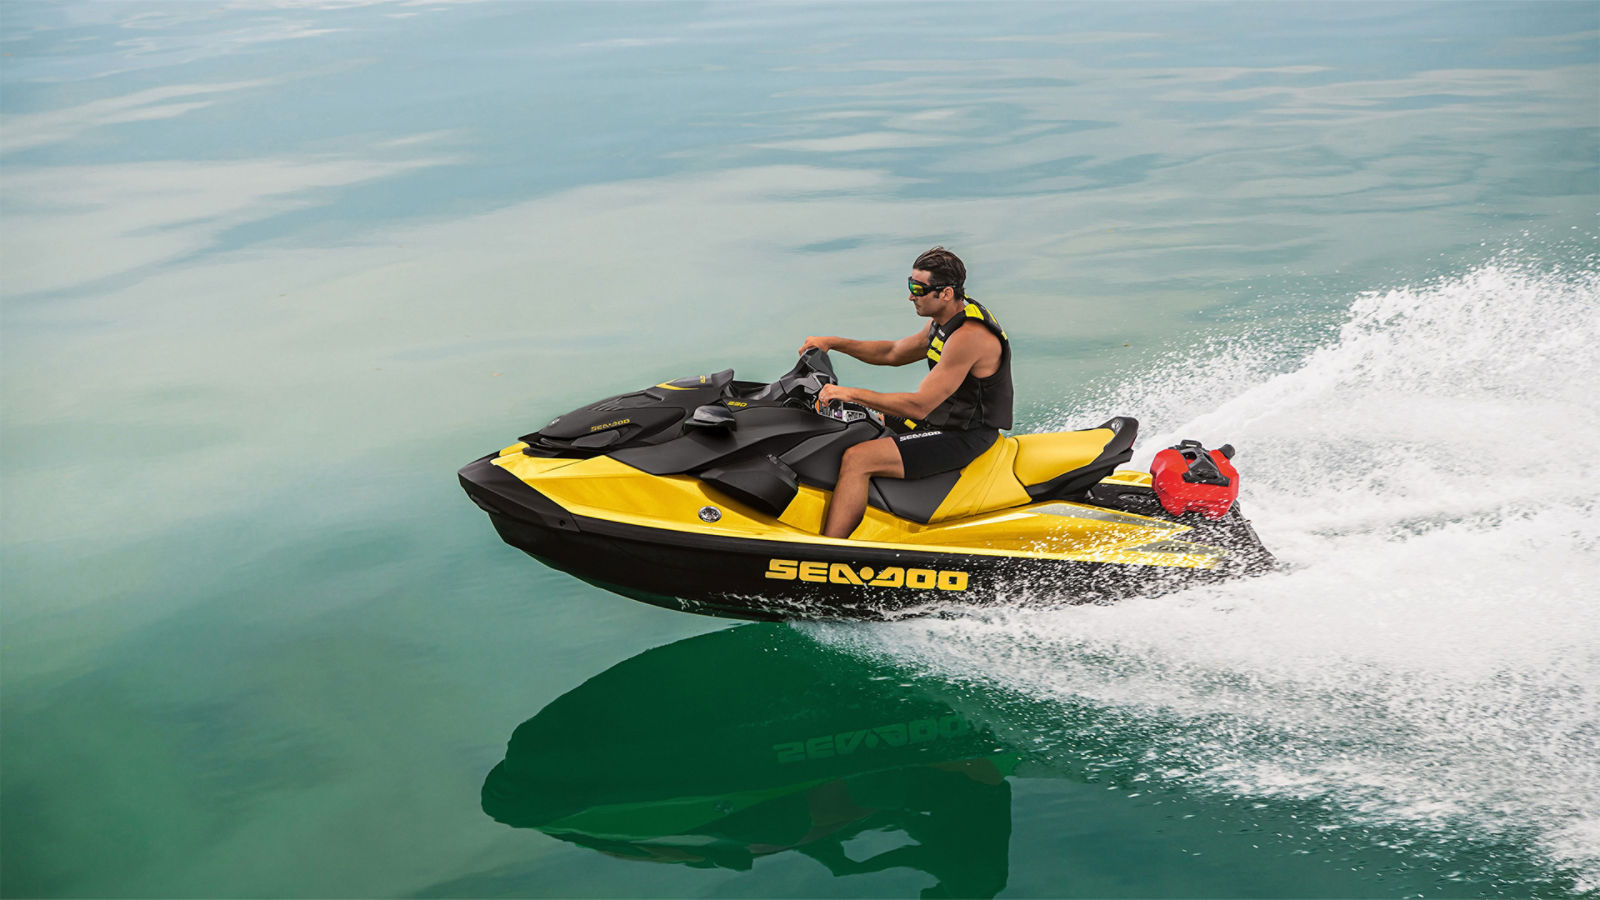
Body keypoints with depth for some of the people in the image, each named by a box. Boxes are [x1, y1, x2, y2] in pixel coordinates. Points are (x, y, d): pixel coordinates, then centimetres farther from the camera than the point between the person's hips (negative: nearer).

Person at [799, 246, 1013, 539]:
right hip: (941, 420, 11)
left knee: (856, 459, -22)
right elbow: (893, 353, 19)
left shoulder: (968, 337, -26)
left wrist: (853, 393, -27)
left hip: (962, 438, -11)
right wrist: (833, 343, 10)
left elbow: (919, 405, -29)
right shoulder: (945, 320, 5)